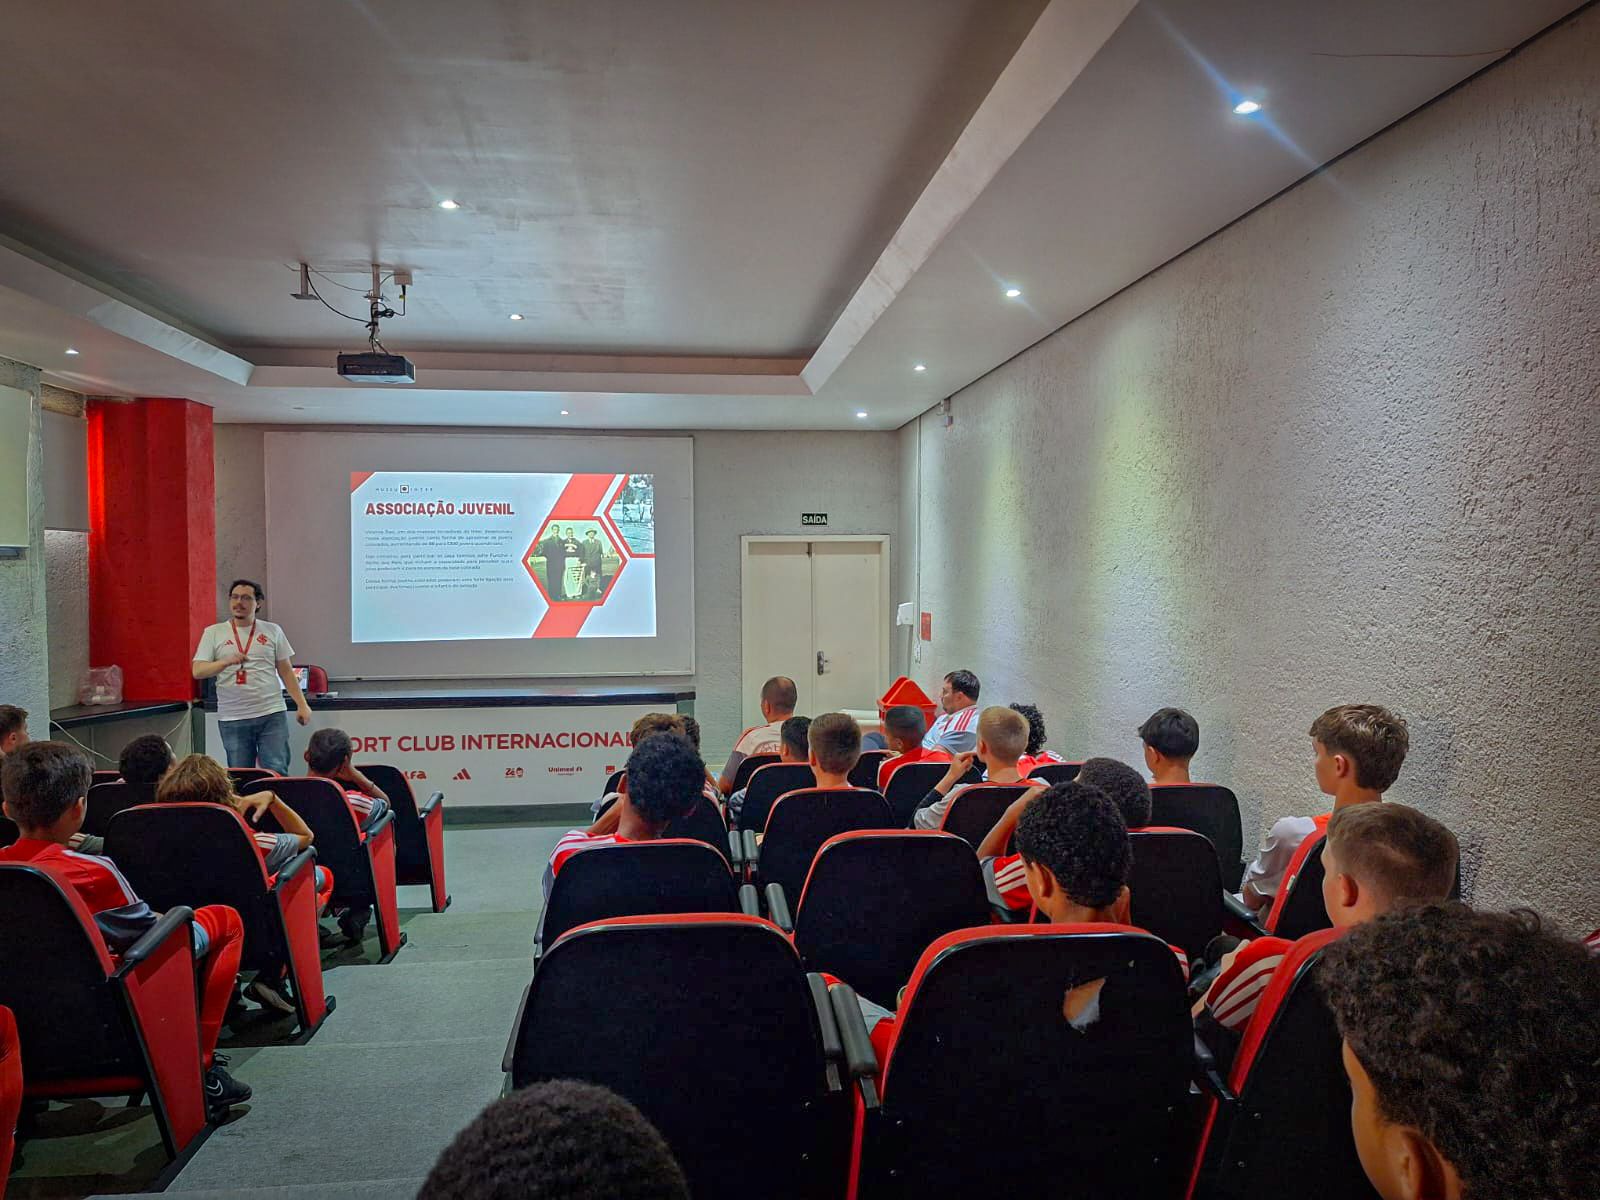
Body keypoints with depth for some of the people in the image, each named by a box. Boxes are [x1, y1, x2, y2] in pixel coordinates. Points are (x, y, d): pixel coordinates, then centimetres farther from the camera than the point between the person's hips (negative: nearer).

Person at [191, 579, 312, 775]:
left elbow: (286, 671, 9)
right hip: (232, 719, 0)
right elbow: (197, 671, -2)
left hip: (272, 715, 0)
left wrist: (302, 705, 3)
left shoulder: (272, 631, 7)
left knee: (277, 773, -4)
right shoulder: (213, 633, 5)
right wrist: (226, 662, -20)